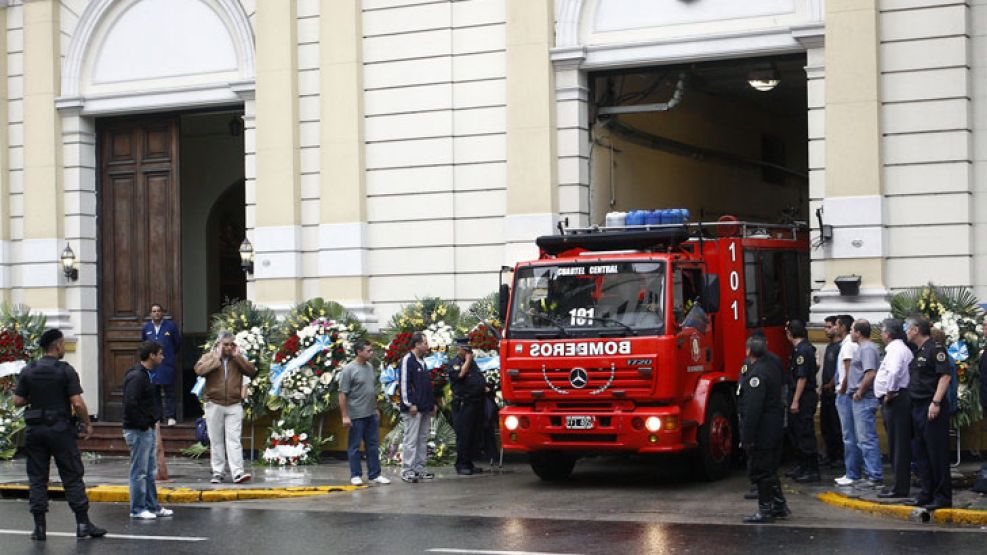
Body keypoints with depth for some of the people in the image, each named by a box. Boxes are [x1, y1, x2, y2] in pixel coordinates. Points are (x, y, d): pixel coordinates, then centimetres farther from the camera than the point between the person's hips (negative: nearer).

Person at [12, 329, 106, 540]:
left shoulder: (27, 371, 3)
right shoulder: (66, 371, -8)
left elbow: (18, 401, 2)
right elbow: (77, 403, -13)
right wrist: (87, 424, 1)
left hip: (34, 430, 3)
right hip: (60, 429, -3)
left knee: (37, 478, 7)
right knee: (72, 477, 3)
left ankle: (40, 527, 4)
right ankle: (83, 524, 2)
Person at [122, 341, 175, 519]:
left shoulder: (145, 375, 15)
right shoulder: (136, 376, -18)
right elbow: (130, 404, -26)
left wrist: (153, 420, 12)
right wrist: (143, 424, -20)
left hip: (148, 430, 10)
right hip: (139, 431, -10)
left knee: (150, 472, 15)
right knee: (139, 472, -3)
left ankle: (152, 506, 22)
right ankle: (137, 509, 4)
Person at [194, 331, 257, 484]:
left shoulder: (238, 359, 12)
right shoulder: (209, 357, 6)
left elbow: (252, 371, -2)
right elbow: (199, 369, -14)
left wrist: (237, 356, -6)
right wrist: (217, 358, -13)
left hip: (234, 405, 0)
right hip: (214, 404, 0)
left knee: (234, 440, -7)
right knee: (216, 441, 5)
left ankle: (237, 472, -14)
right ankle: (217, 472, 10)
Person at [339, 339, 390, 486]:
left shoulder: (370, 367, 9)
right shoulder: (348, 370, -13)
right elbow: (343, 394, -13)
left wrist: (376, 408, 19)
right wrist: (345, 416, -16)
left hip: (371, 414, 7)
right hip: (356, 416, -7)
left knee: (373, 445, 9)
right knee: (354, 446, 3)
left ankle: (374, 475, 15)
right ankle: (356, 475, 12)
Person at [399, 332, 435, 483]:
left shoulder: (422, 362, 18)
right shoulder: (407, 360, -10)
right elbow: (404, 384, -16)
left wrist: (432, 403, 18)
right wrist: (410, 404, -19)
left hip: (425, 409, 9)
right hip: (413, 409, -9)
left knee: (423, 439, 10)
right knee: (411, 440, -7)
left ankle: (419, 469, 15)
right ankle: (407, 471, -5)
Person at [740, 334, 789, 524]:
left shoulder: (757, 373, -21)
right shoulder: (773, 365, 8)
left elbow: (753, 408, -24)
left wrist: (748, 436, -22)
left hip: (762, 429, -9)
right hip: (776, 426, 10)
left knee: (760, 471, -1)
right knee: (770, 468, 19)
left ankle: (765, 511, 3)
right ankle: (779, 506, 24)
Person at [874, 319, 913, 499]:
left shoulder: (896, 349, -13)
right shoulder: (900, 348, 19)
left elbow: (894, 372, -30)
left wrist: (889, 393, -20)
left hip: (895, 401, -10)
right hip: (898, 401, 10)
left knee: (898, 445, -7)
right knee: (897, 445, 13)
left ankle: (899, 488, -6)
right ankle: (900, 484, 18)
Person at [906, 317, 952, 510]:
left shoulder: (935, 349, -11)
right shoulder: (917, 352, 17)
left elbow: (945, 376, -19)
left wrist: (936, 402, -25)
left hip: (932, 408, -10)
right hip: (917, 407, 10)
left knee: (937, 454, -6)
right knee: (921, 454, 12)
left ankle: (943, 497, -2)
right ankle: (927, 493, 20)